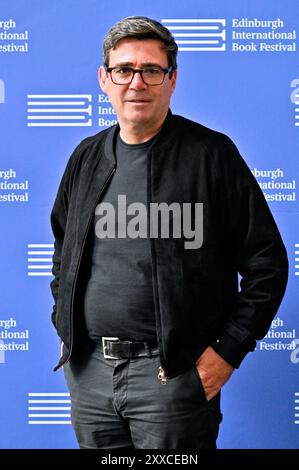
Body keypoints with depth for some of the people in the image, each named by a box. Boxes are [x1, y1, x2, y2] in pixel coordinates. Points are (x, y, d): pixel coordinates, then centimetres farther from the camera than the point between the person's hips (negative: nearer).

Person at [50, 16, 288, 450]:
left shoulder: (211, 154, -6)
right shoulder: (87, 158, 10)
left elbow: (266, 263, -6)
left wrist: (228, 350, -10)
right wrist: (66, 328, 14)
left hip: (170, 373, -5)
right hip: (88, 371, 5)